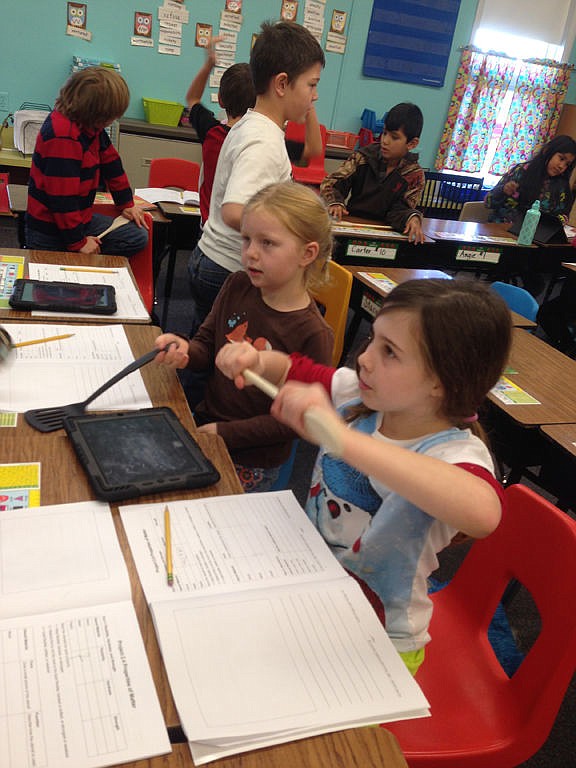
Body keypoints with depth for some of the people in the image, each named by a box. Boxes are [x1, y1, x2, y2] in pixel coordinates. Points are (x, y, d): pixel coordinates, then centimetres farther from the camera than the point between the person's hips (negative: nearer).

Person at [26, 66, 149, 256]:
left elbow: (110, 161, 15)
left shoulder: (90, 125, 1)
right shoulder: (62, 136, -27)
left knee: (138, 237, 1)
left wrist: (126, 204, 20)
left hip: (81, 217, 9)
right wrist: (78, 242, -21)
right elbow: (62, 196, -27)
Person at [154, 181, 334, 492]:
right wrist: (185, 352, -21)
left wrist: (224, 432, -18)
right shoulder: (237, 287, -6)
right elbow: (207, 345, 3)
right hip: (204, 422, 5)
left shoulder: (312, 335, -22)